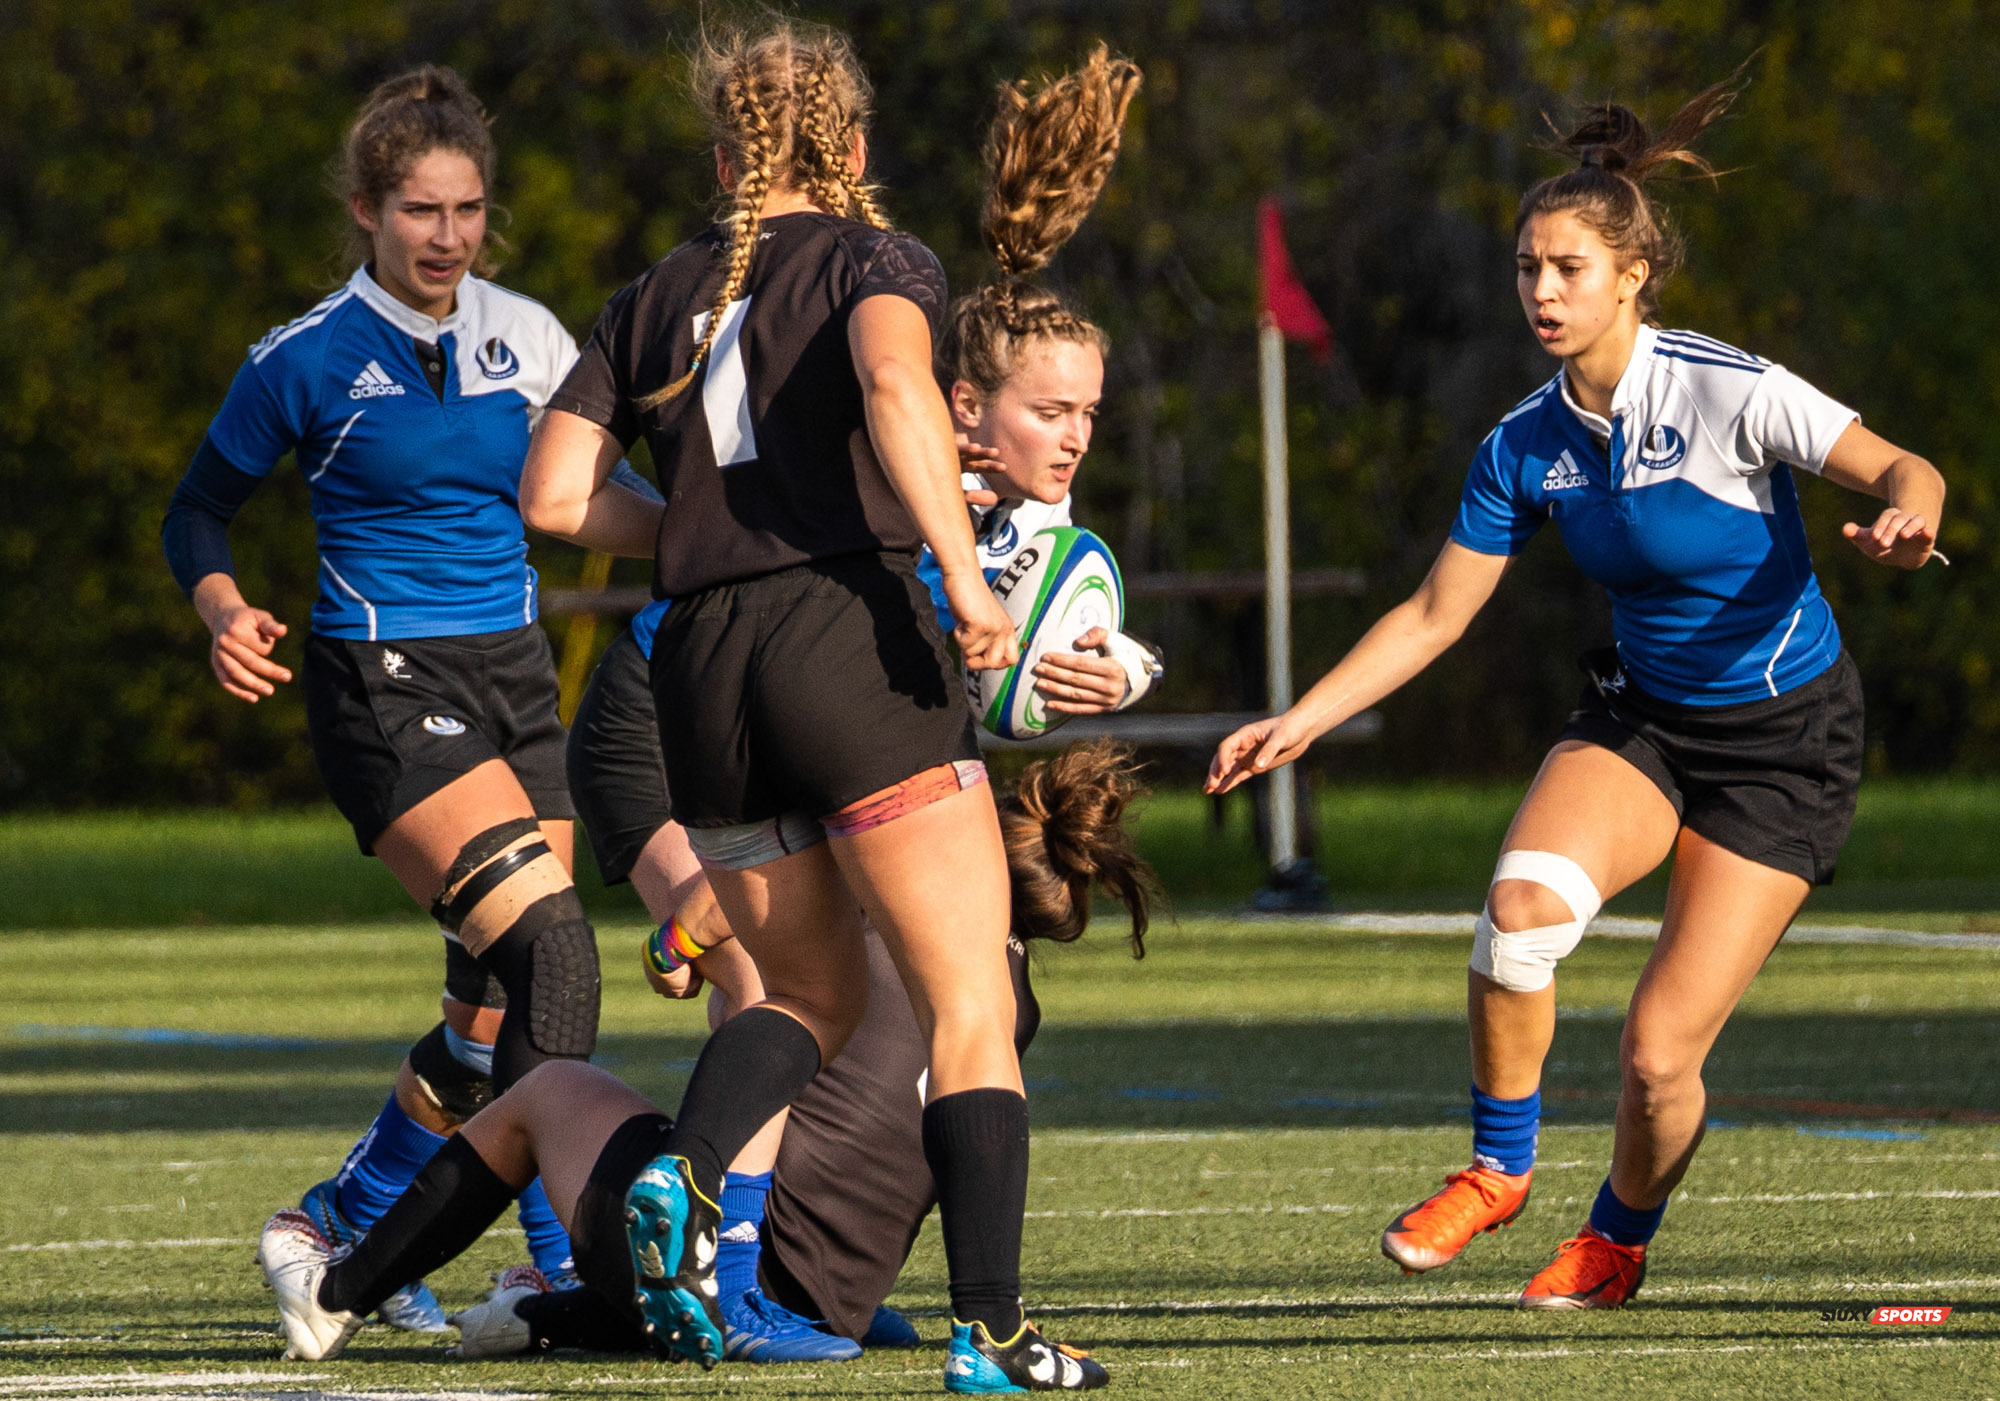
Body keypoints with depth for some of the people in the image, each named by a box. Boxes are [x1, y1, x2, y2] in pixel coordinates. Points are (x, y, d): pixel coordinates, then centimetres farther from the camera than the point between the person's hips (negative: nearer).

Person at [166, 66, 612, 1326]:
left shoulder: (523, 336, 7)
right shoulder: (310, 360, -5)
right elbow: (199, 511, 4)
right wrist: (228, 614, -14)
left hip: (514, 677, 6)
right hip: (384, 689, -6)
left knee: (502, 999, 5)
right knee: (549, 946, -22)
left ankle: (353, 1219, 26)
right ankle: (574, 1251, -20)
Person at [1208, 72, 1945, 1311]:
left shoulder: (1727, 395, -20)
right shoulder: (1526, 448, -3)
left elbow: (1901, 471, -20)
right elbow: (1436, 615, 5)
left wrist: (1907, 520, -44)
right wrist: (1299, 724, -2)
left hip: (1787, 743, -4)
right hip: (1640, 718, 4)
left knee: (1659, 1058, -10)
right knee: (1525, 898, -29)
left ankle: (1620, 1236, 23)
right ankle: (1499, 1168, -6)